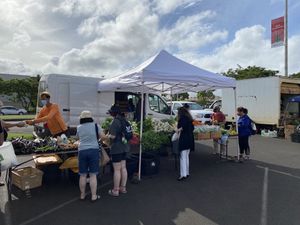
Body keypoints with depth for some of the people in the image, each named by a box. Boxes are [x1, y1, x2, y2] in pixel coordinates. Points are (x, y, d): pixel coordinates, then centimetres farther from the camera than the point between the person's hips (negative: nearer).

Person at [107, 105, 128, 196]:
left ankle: (115, 190, 11)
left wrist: (107, 136, -1)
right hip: (124, 147, 8)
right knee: (123, 168, 14)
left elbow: (113, 136, -20)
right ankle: (123, 188, 26)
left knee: (117, 170, 0)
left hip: (116, 148, -8)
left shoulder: (115, 122, -17)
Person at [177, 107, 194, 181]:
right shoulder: (189, 118, 15)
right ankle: (187, 173, 21)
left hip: (184, 138, -8)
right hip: (190, 138, 8)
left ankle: (183, 174, -8)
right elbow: (192, 128, 17)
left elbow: (184, 125, -26)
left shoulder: (182, 117, -8)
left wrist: (179, 129, -11)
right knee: (187, 156, 15)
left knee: (183, 157, -6)